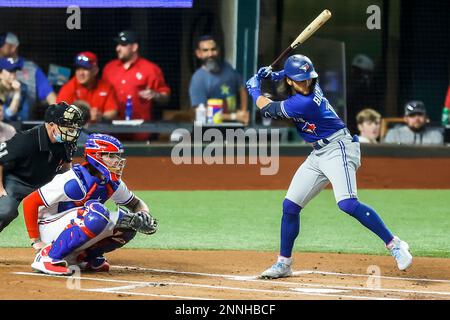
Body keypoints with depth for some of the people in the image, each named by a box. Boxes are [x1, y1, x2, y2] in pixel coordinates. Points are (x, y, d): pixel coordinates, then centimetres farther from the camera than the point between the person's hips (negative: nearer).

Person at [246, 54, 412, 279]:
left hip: (338, 149, -10)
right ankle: (284, 264, 17)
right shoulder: (305, 91, 1)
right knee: (290, 206, 7)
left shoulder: (305, 102, -25)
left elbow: (267, 109, -12)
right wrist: (273, 76, 10)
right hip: (318, 155, 10)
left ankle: (394, 245, -20)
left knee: (347, 204, -27)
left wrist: (254, 88, 6)